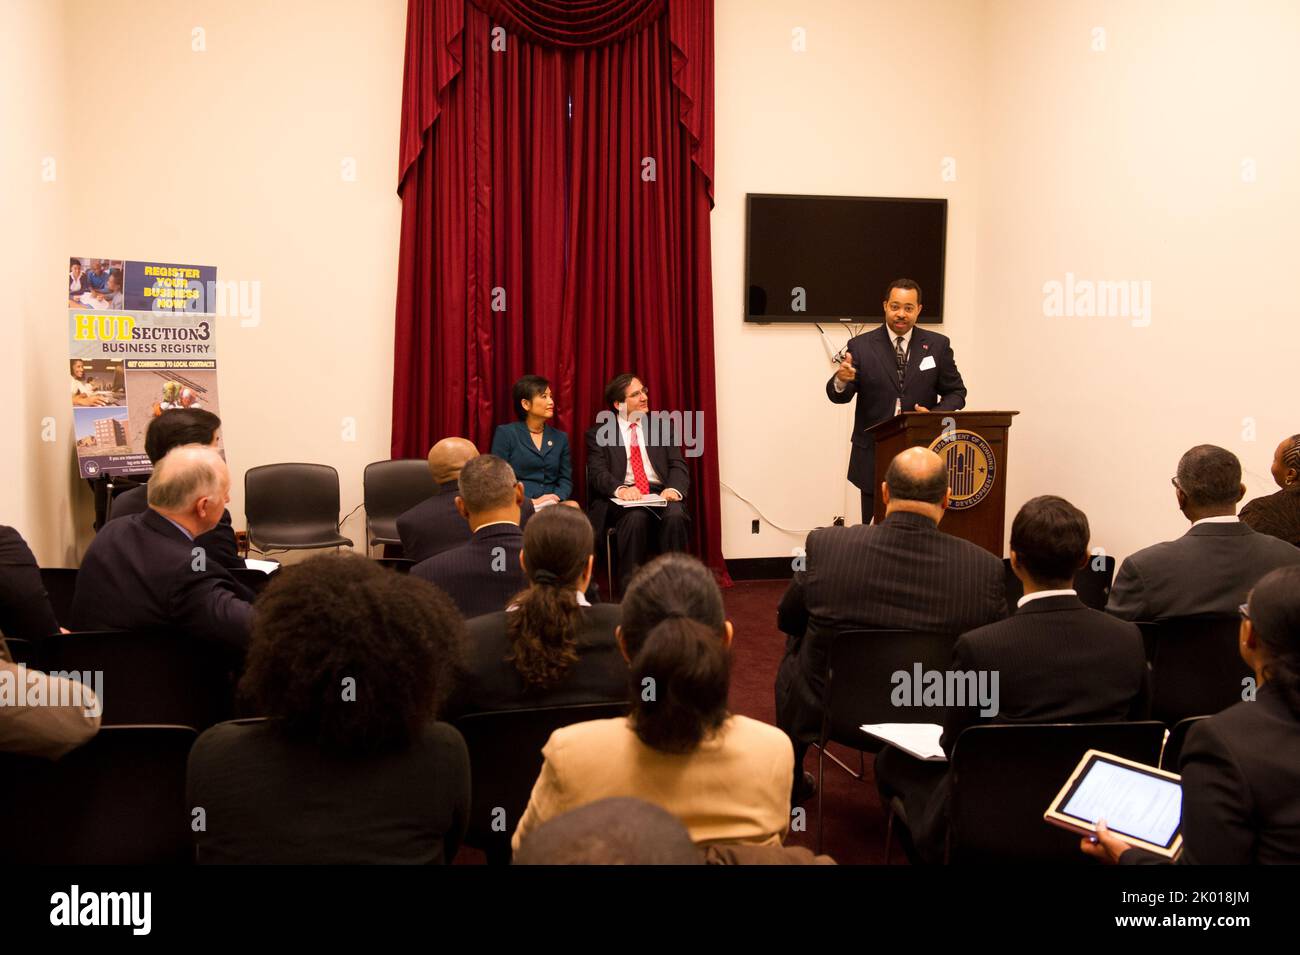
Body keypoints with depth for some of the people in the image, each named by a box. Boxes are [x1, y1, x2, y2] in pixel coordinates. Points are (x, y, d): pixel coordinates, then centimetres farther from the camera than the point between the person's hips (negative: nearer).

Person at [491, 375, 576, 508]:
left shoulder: (560, 438, 17)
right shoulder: (506, 434, 5)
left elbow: (566, 480, 13)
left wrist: (556, 497, -10)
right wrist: (530, 501, -13)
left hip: (552, 505, 4)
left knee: (573, 507, -30)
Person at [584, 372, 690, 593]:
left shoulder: (662, 426, 18)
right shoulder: (597, 433, 10)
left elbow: (678, 465, 8)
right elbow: (598, 473, -3)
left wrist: (674, 488, -17)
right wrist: (620, 489, -26)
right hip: (622, 499, -2)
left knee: (675, 514, -32)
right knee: (636, 517, -36)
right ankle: (631, 589, -27)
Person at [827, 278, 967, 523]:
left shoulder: (938, 345, 4)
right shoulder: (860, 346, 1)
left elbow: (956, 393, 8)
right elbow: (839, 396, -3)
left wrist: (935, 414, -13)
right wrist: (841, 380, -28)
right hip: (874, 457, -1)